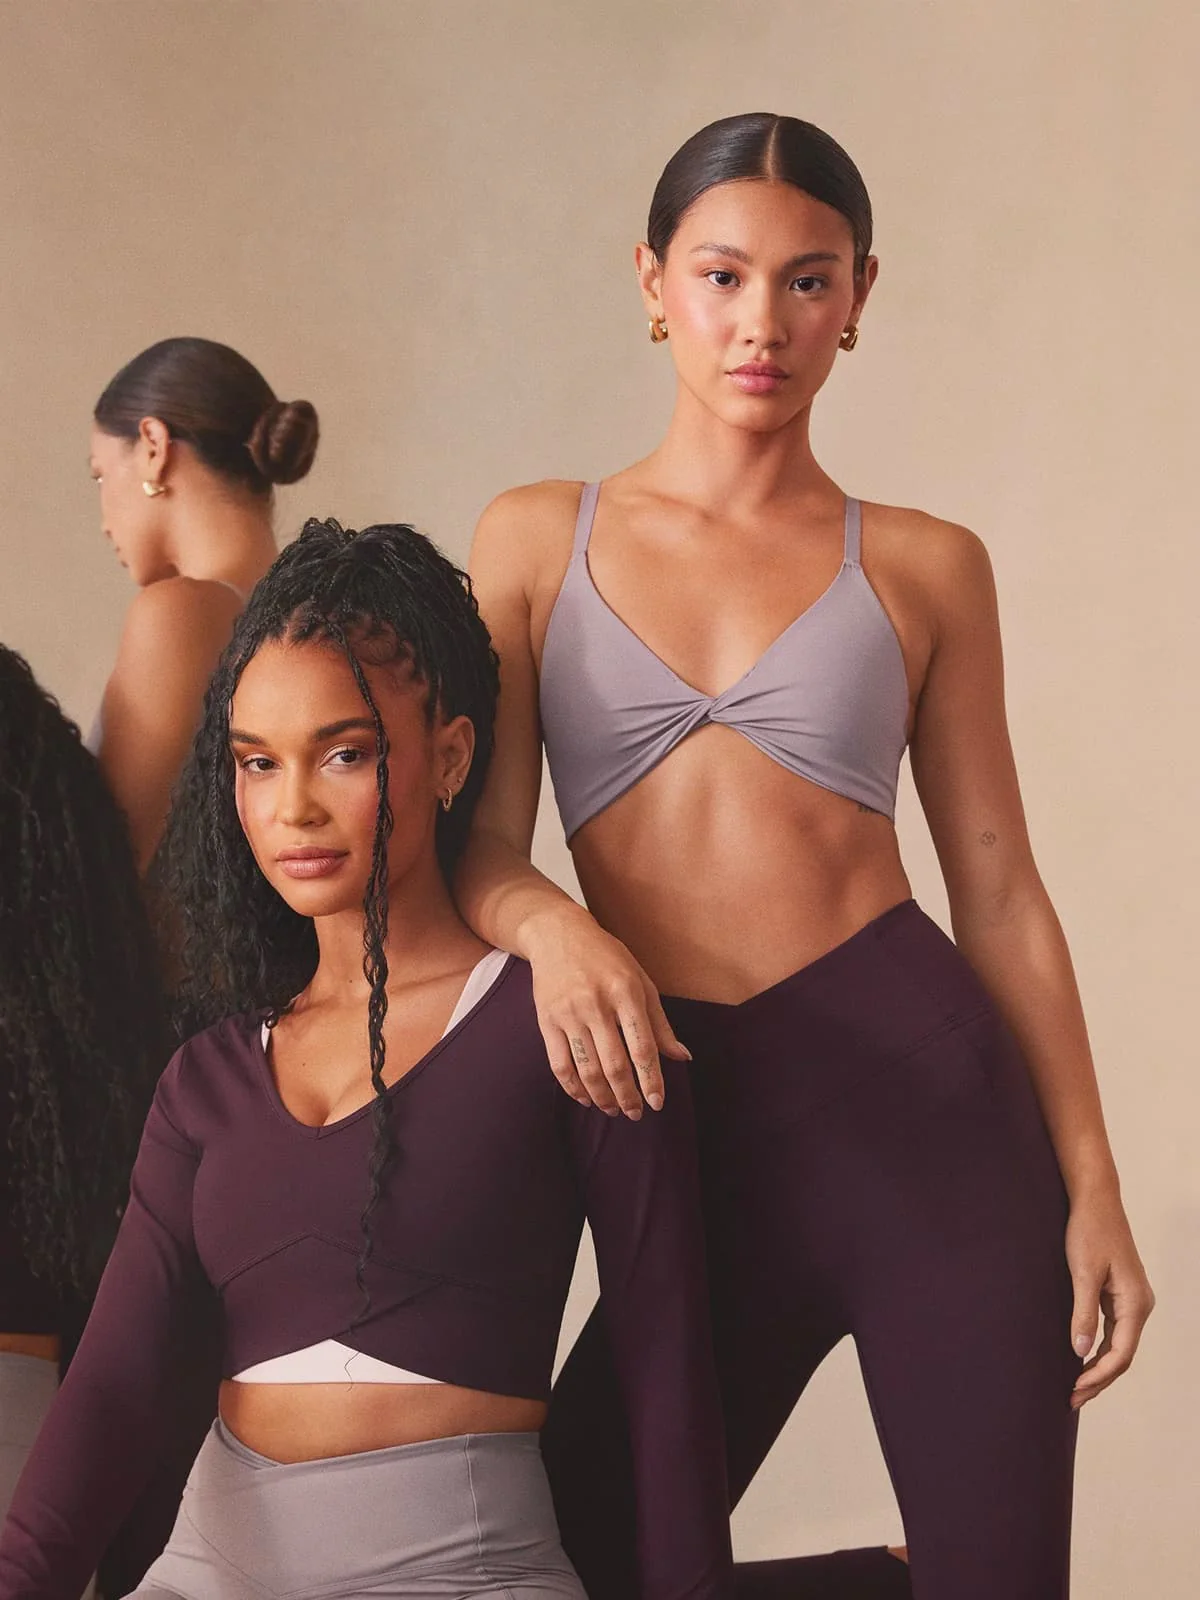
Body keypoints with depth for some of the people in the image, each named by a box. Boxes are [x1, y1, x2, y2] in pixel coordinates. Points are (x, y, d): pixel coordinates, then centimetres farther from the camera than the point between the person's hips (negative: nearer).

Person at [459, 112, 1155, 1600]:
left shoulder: (923, 567, 8)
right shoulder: (534, 541, 10)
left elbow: (999, 892, 7)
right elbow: (482, 843, 3)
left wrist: (1090, 1187, 1)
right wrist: (554, 926, -21)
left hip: (924, 1089, -1)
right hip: (699, 1121, 2)